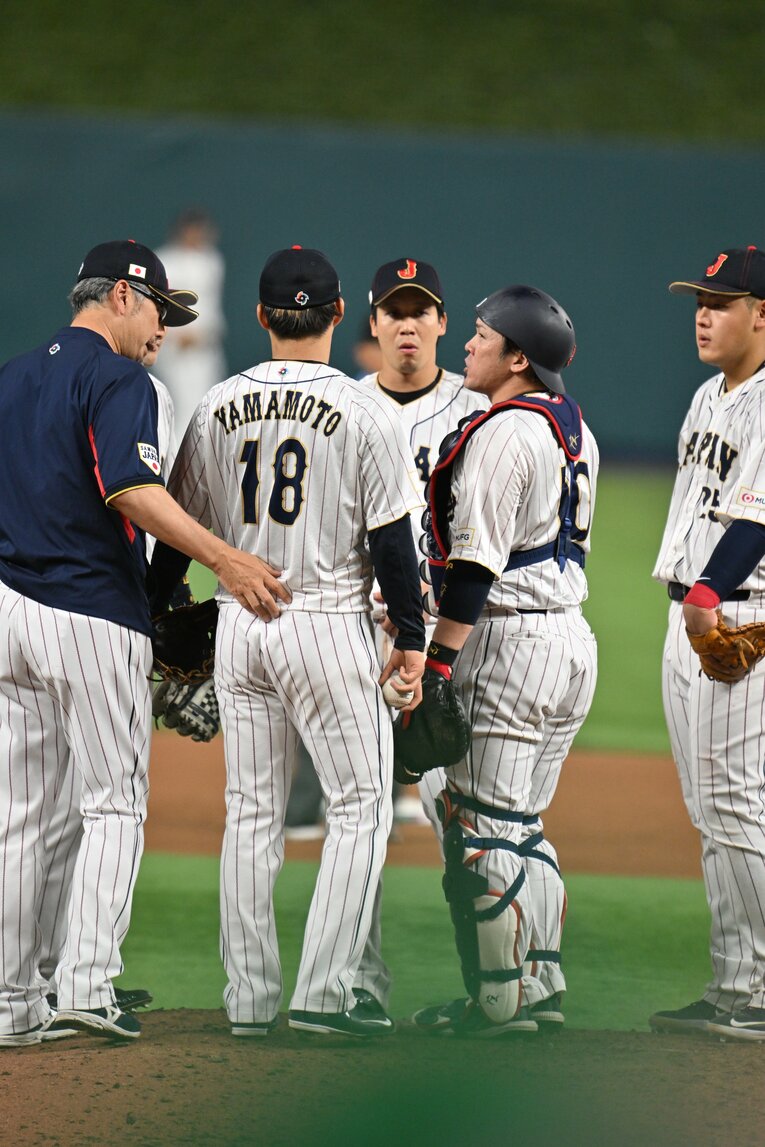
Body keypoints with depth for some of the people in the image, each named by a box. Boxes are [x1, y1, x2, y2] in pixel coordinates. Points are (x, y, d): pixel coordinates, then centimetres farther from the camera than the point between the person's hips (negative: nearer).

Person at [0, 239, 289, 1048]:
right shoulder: (116, 379, -9)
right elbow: (131, 490, -23)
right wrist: (224, 561, -28)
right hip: (92, 615, -7)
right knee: (114, 801, 0)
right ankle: (87, 983, -12)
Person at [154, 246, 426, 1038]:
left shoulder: (218, 408, 4)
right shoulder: (365, 413, -8)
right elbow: (391, 539, -8)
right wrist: (412, 638, 0)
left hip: (238, 625, 4)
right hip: (329, 619, -4)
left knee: (250, 814, 11)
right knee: (360, 806, 3)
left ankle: (249, 1000, 10)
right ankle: (322, 993, -6)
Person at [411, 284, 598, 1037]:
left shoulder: (504, 434, -15)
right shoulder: (574, 430, 14)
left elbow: (476, 562, -20)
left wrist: (437, 661, -20)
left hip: (510, 637, -10)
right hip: (570, 631, 10)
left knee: (481, 828, -5)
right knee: (521, 826, 16)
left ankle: (500, 999, -4)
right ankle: (540, 987, 17)